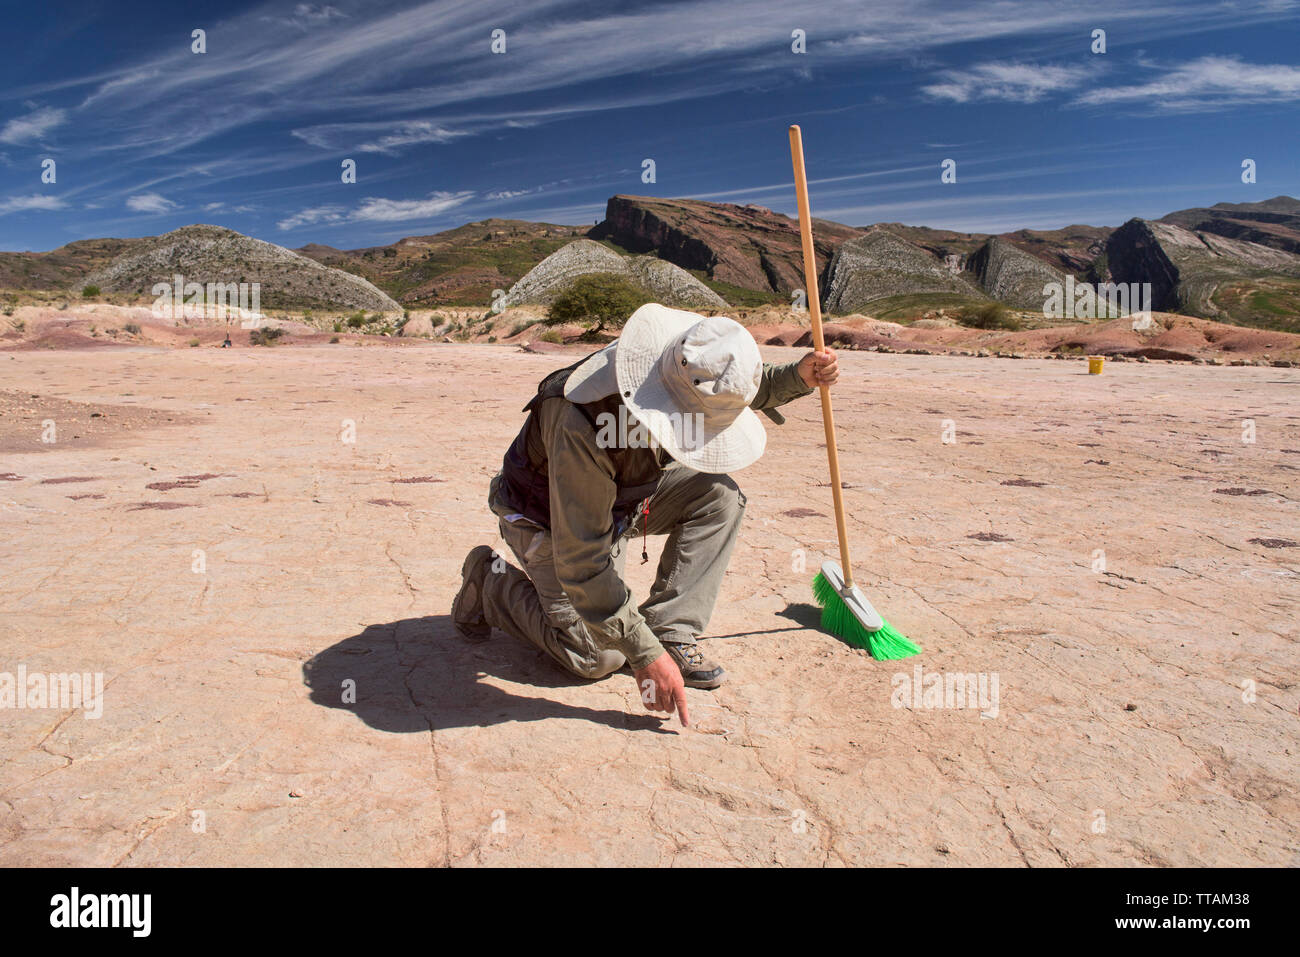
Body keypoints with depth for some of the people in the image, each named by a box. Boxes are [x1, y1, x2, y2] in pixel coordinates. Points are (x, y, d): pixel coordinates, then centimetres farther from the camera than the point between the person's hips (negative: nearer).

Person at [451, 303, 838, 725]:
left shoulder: (694, 375, -22)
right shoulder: (582, 424, -42)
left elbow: (750, 389, 6)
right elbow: (581, 561, -36)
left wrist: (797, 377, -16)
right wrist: (645, 656, -33)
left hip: (620, 497, 6)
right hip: (544, 515, -6)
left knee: (718, 492, -16)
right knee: (598, 656, -12)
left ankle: (671, 632, -9)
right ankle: (491, 580, 10)